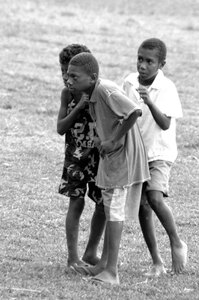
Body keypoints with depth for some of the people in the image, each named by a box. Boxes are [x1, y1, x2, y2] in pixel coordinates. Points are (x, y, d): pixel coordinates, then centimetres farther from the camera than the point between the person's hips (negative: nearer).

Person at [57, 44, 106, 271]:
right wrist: (79, 107, -19)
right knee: (76, 203, -7)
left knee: (103, 204, 3)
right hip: (75, 157, 0)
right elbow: (61, 128, -6)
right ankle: (73, 257, -2)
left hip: (99, 156, 0)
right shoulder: (67, 94, -2)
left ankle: (90, 253, 19)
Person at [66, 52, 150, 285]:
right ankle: (104, 264, 27)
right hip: (111, 155, 10)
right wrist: (103, 139, 3)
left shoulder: (106, 91, -25)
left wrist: (114, 141, -24)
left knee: (114, 213, -6)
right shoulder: (91, 93, 4)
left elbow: (134, 112, -33)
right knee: (110, 211, 17)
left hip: (123, 155, -10)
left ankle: (111, 272, -2)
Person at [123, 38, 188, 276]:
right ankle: (157, 262, 10)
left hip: (159, 153, -5)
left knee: (155, 198, -24)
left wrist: (150, 102, -33)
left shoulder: (166, 88, -13)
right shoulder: (129, 82, 0)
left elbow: (165, 124, -21)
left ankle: (176, 243, -2)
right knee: (142, 206, 2)